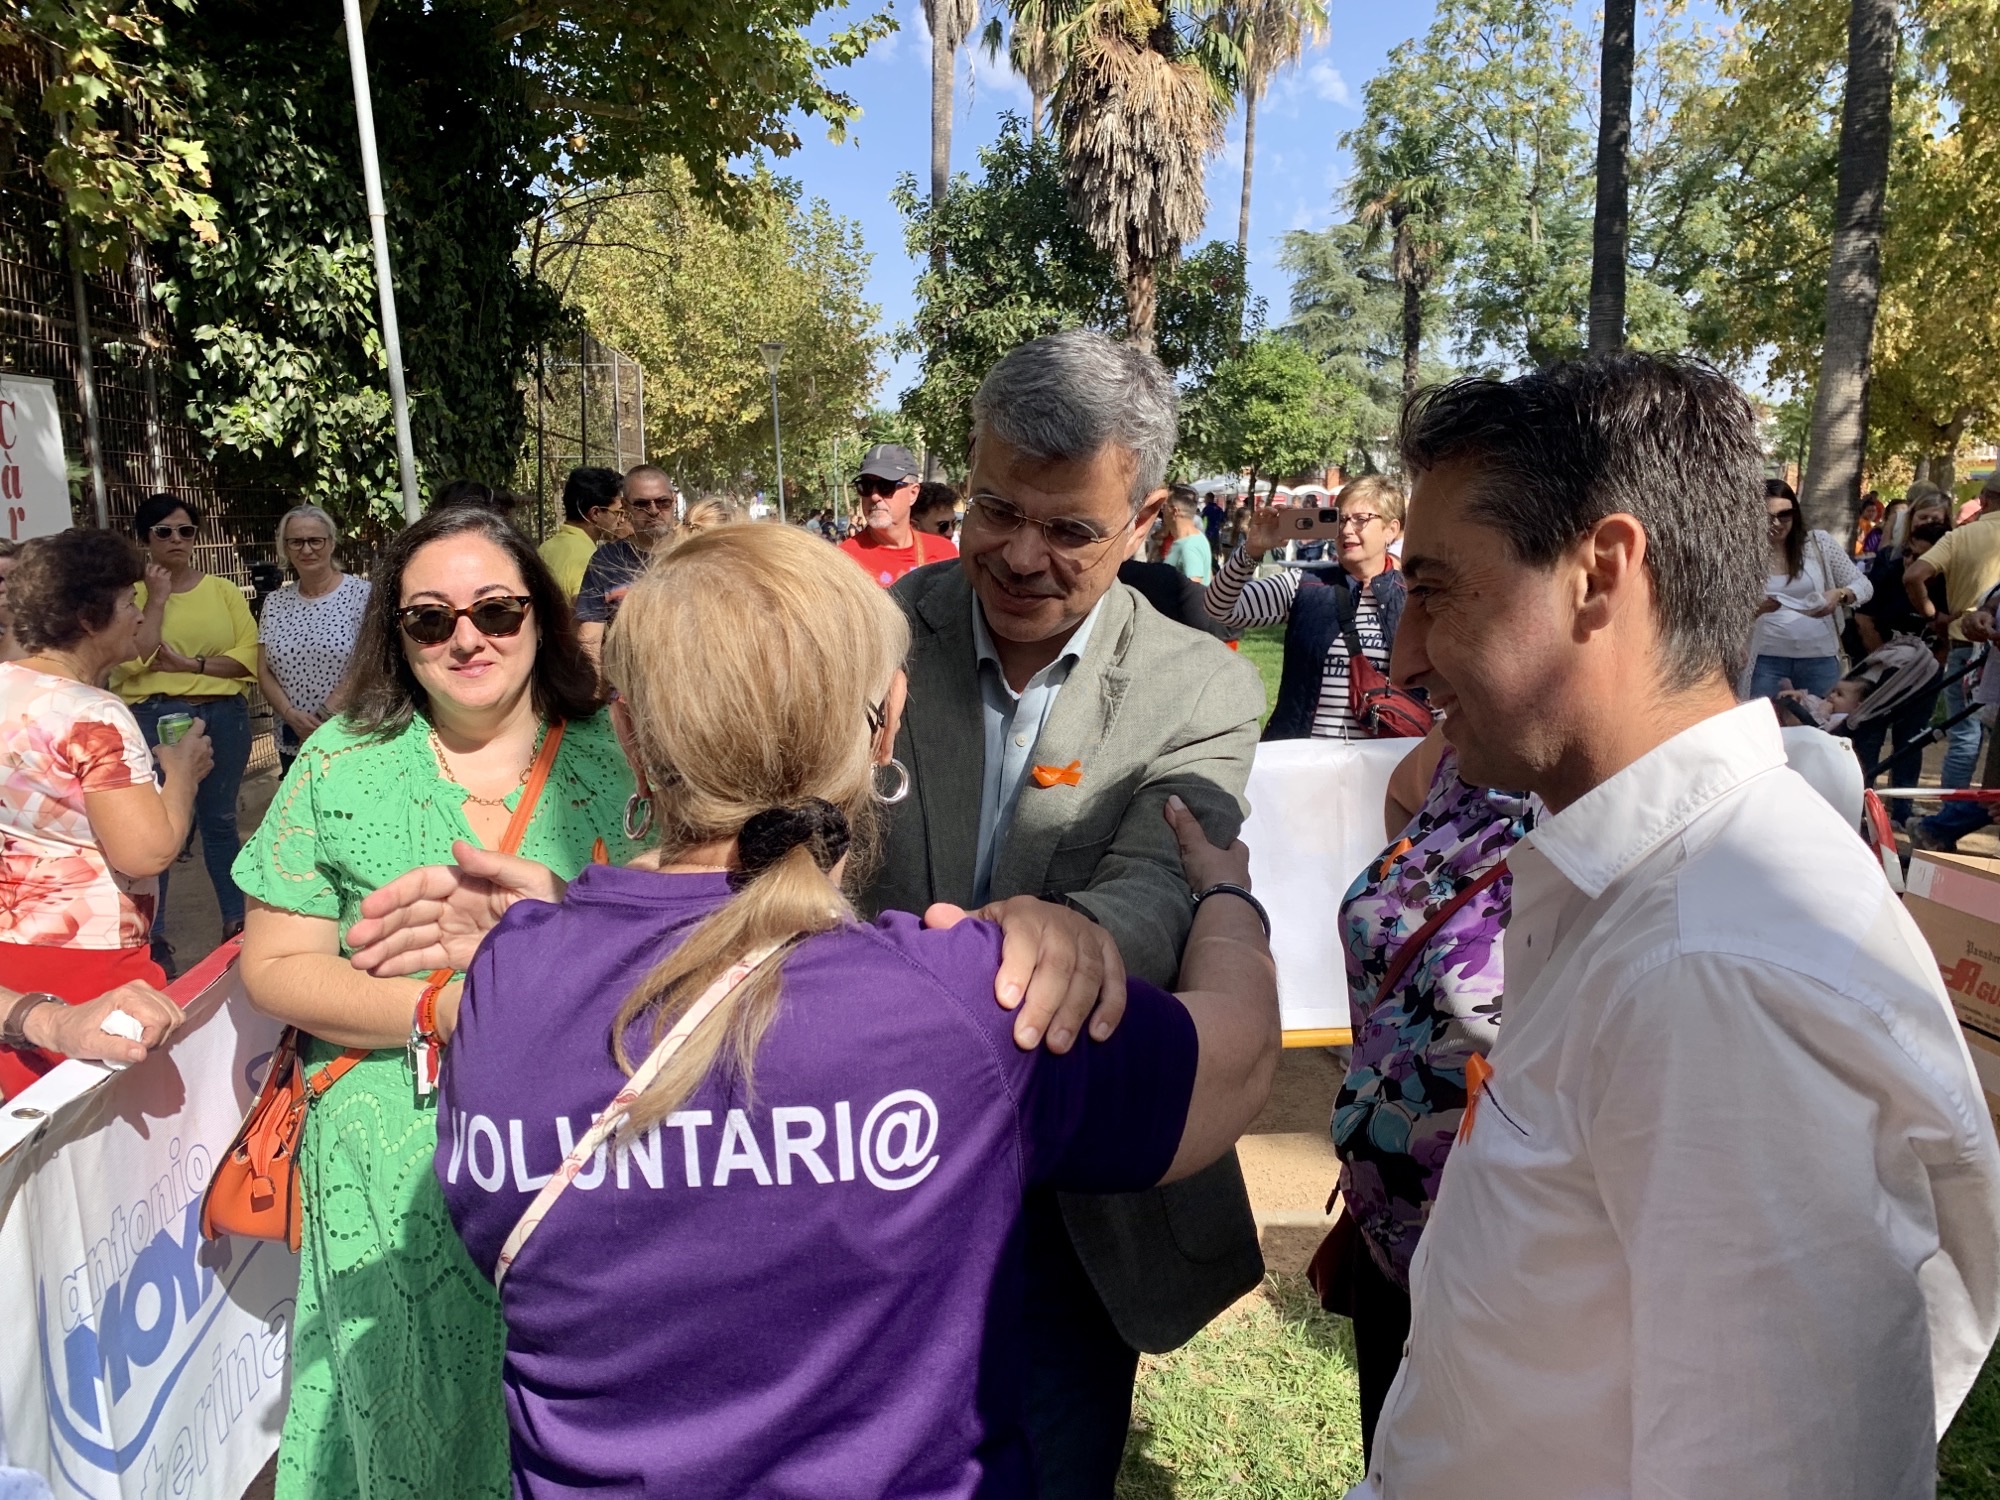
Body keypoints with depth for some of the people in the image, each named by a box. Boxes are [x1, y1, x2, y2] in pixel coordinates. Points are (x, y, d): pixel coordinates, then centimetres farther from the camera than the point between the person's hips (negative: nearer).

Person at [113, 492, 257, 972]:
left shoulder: (222, 590, 7)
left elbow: (250, 655, -3)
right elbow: (133, 660, -13)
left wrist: (191, 664, -13)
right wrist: (157, 598, -10)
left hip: (223, 717, 2)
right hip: (155, 719, -2)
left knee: (220, 821, 13)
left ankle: (235, 923, 23)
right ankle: (153, 937, 13)